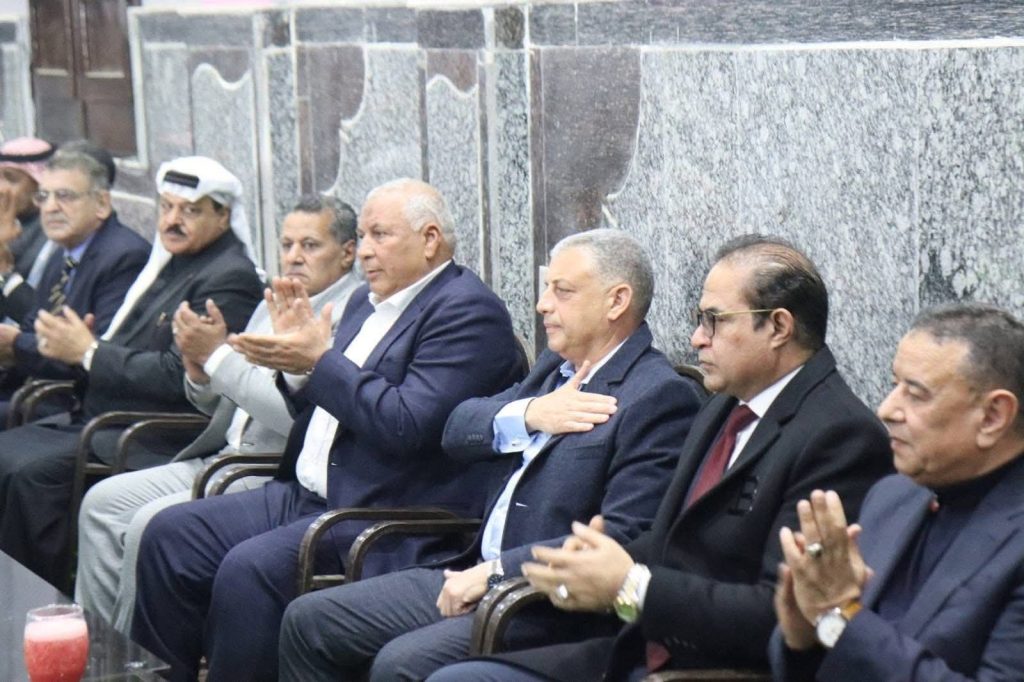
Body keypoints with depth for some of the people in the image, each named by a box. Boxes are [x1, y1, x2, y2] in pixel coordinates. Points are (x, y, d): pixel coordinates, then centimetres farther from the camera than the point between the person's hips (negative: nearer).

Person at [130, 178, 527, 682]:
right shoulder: (368, 302, 18)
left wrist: (320, 362, -18)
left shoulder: (468, 311, -11)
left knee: (248, 569, -28)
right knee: (170, 535, -1)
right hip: (308, 495, 10)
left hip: (387, 519, -10)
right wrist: (296, 364, 2)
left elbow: (407, 426, -22)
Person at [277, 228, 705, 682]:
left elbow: (622, 540, -21)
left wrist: (496, 571, -21)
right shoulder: (556, 367, 16)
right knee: (309, 620, 3)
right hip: (477, 576, 9)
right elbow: (458, 431, 9)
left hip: (553, 606, -9)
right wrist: (528, 415, -11)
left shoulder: (661, 397, -13)